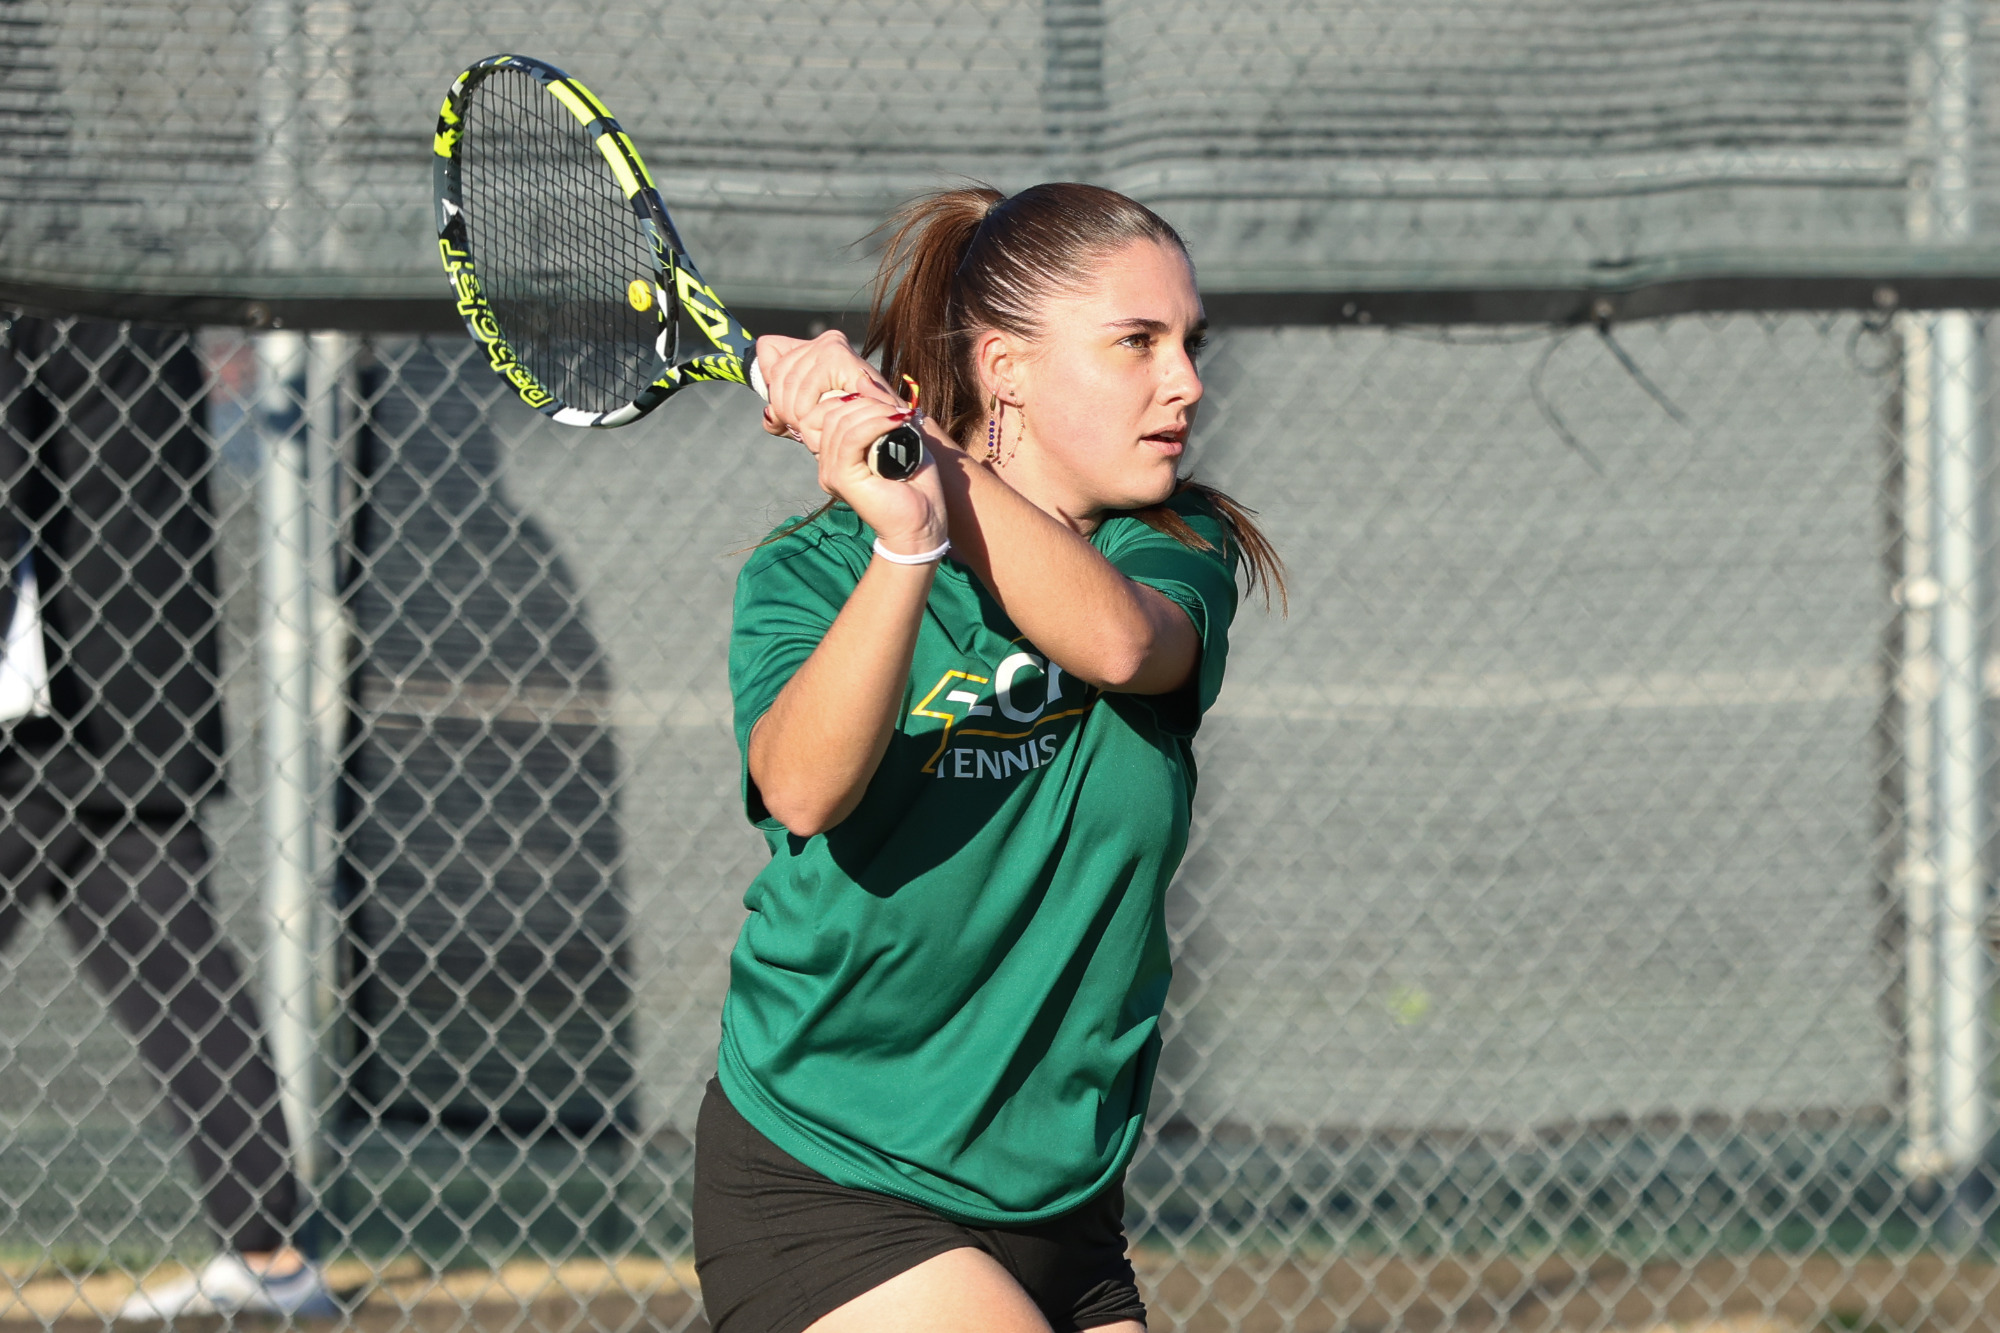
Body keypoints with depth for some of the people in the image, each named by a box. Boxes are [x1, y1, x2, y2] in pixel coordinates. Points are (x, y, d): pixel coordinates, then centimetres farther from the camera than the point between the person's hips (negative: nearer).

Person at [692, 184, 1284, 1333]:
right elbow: (803, 788, -29)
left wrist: (900, 431, -32)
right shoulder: (811, 573, -9)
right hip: (820, 1186, -5)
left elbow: (1118, 640, -24)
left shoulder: (1178, 550, 1)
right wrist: (907, 543, -43)